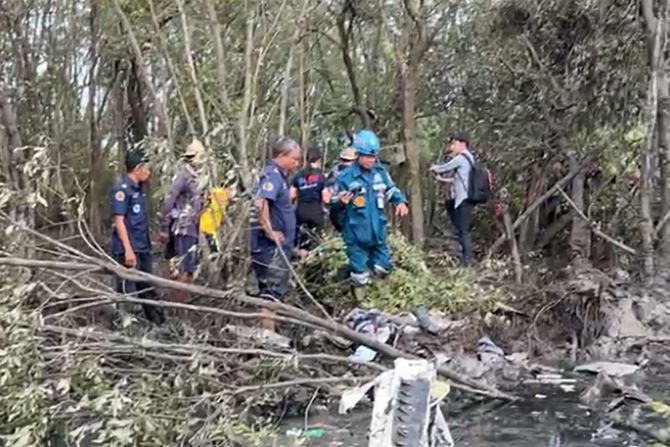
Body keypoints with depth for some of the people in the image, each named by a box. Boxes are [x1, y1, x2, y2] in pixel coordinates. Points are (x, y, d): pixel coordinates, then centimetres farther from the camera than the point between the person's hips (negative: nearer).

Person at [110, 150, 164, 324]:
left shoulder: (138, 189, 13)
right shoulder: (122, 189, -13)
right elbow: (119, 221, -17)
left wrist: (147, 244, 17)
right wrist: (128, 249, -21)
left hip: (143, 248, 9)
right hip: (128, 250, -9)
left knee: (147, 288, 14)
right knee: (127, 290, -3)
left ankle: (157, 321, 21)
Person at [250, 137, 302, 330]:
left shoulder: (278, 175, 15)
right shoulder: (273, 175, -16)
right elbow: (260, 203, -32)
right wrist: (269, 232, -26)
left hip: (278, 246, 10)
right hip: (273, 246, -10)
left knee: (272, 292, 15)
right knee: (273, 292, -7)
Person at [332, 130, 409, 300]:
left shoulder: (380, 172, 1)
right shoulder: (346, 177, -12)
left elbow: (391, 190, 17)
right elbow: (335, 206, -6)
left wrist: (401, 201, -2)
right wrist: (341, 202, -29)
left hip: (377, 232, 4)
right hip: (356, 234, -4)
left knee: (383, 269, 14)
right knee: (360, 275, 4)